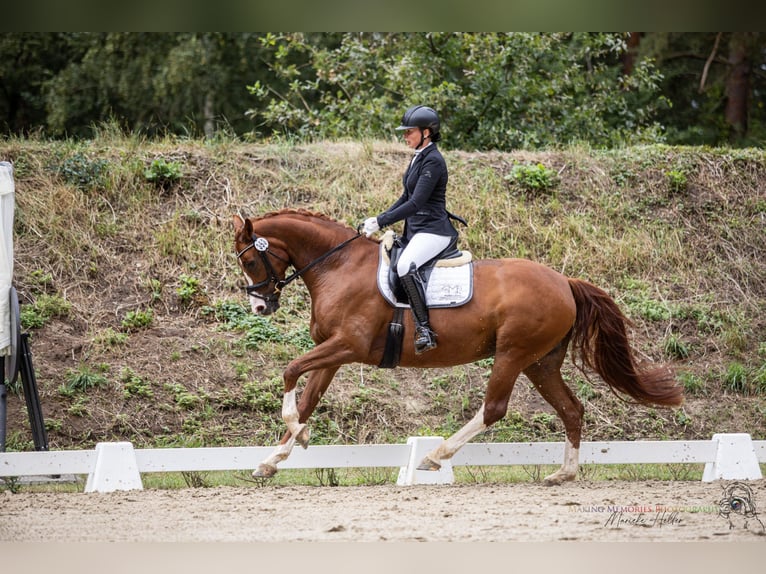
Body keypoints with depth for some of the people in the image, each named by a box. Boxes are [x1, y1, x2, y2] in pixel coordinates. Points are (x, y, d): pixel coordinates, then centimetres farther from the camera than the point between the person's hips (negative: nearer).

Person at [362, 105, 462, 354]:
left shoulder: (433, 161, -16)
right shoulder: (418, 158, 14)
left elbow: (416, 203, -22)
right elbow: (406, 198, 21)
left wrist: (381, 221, -23)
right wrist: (378, 219, 10)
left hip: (433, 230, -11)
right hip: (416, 230, 11)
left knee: (405, 266, -35)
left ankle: (424, 330, -35)